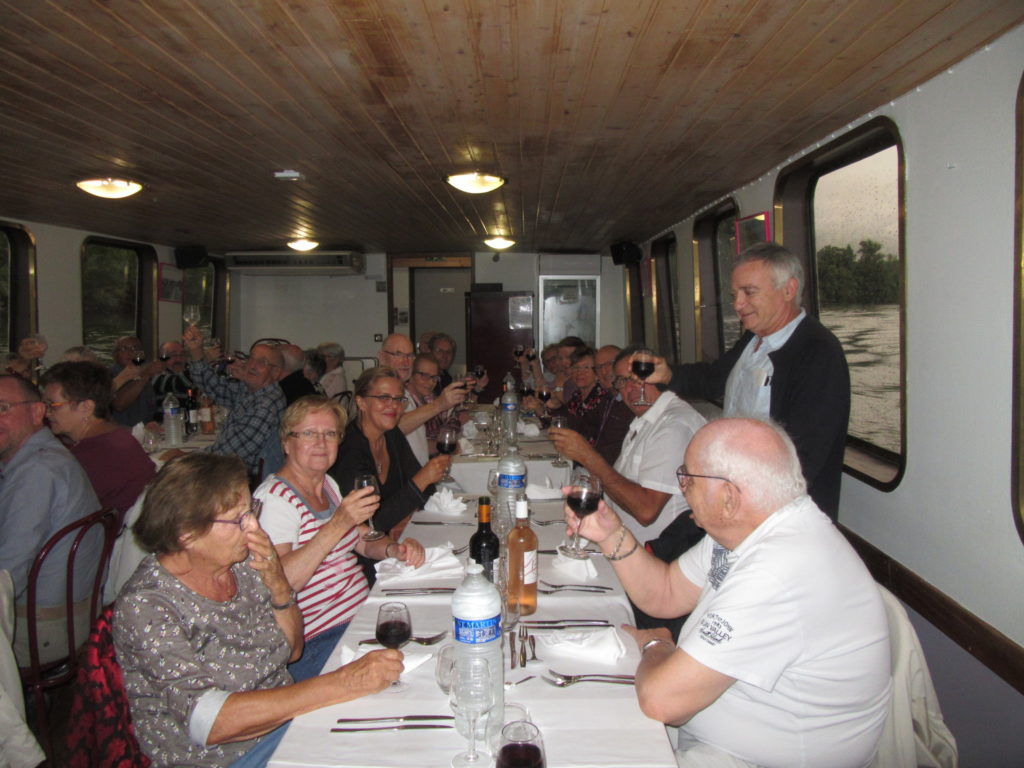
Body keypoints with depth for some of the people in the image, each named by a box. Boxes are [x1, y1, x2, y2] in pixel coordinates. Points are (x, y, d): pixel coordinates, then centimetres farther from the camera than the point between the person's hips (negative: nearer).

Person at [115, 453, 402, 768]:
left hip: (288, 723, 6)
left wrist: (278, 585, -12)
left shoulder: (243, 563, -4)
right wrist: (340, 683, -30)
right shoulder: (144, 607, -20)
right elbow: (210, 722, -28)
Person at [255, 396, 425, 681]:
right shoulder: (274, 499, -15)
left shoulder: (328, 484, 12)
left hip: (364, 612, 9)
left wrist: (395, 549, -2)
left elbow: (365, 540, 20)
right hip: (319, 644, -8)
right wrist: (338, 523, -31)